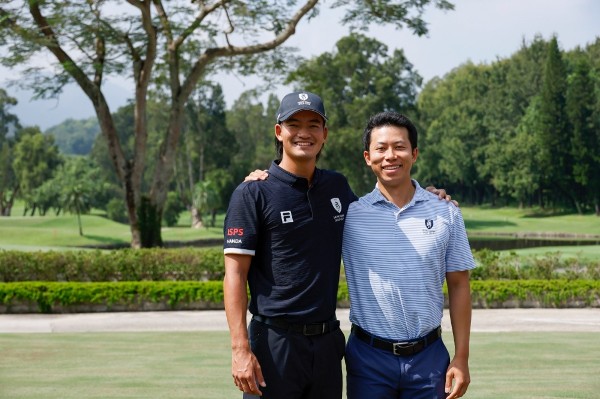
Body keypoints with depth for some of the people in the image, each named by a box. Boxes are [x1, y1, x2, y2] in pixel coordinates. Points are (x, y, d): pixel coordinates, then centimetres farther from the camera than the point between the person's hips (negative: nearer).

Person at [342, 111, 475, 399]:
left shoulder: (446, 214, 3)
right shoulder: (348, 214, -1)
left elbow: (458, 286, 6)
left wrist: (461, 357, 2)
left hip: (429, 356, 1)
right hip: (368, 356, -1)